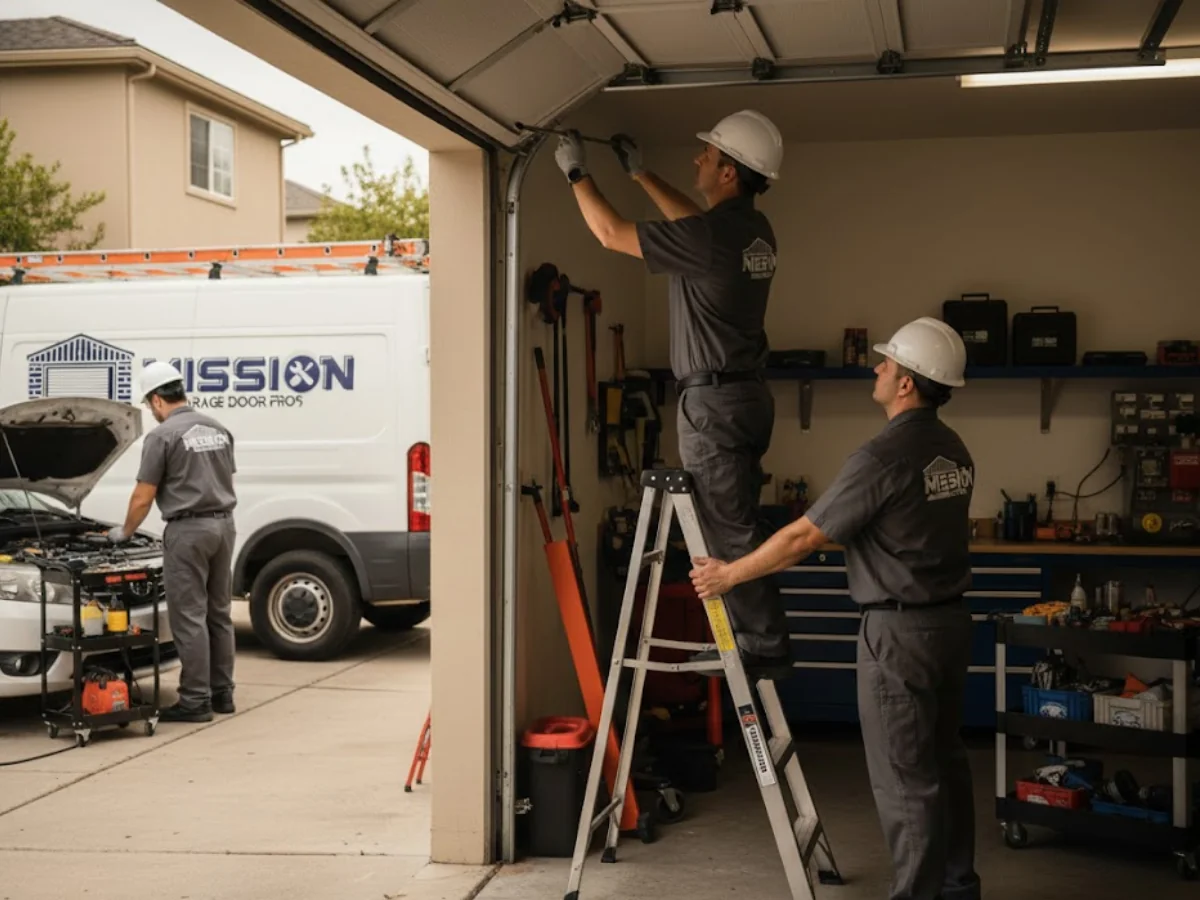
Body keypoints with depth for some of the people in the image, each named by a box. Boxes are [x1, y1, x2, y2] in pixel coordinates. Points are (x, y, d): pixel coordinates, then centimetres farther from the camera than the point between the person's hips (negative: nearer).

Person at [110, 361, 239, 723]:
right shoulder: (218, 429, 12)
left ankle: (196, 701, -2)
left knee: (189, 616, -4)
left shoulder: (162, 436, -10)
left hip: (188, 530, -8)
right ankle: (222, 693, 18)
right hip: (223, 524, 8)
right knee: (218, 612, 13)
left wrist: (125, 532, 9)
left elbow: (143, 497, -7)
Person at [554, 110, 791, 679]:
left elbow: (610, 233, -10)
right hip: (745, 393, 9)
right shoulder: (752, 230, 8)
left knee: (729, 531, -5)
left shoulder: (709, 238, -19)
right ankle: (750, 638, 20)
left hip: (713, 400, -9)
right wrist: (639, 174, 35)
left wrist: (576, 172, 4)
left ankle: (765, 648, -2)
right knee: (734, 525, 15)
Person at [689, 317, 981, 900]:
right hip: (951, 617, 9)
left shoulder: (883, 456, -19)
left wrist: (730, 574, -4)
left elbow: (803, 536, -15)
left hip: (900, 630, -9)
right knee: (944, 760, 16)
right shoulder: (954, 450, 8)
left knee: (904, 776, -2)